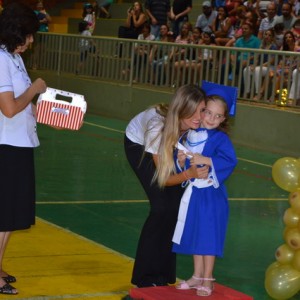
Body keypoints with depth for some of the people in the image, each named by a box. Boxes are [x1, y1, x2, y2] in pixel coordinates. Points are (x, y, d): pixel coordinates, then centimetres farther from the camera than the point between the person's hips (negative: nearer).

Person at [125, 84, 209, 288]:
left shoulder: (194, 126, -31)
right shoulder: (157, 126, -42)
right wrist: (189, 174, -51)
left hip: (169, 145, 4)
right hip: (138, 145, -4)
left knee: (175, 206, -6)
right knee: (161, 206, -15)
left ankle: (163, 274, 9)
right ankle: (145, 277, -1)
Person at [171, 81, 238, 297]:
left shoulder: (221, 139, -12)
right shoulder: (191, 134, 5)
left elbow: (230, 161, -25)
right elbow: (183, 164, 12)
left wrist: (205, 160, -29)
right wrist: (182, 159, -9)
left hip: (211, 195, -6)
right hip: (193, 192, 6)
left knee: (208, 236, -1)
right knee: (194, 234, 14)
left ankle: (208, 280, 11)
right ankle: (198, 277, 28)